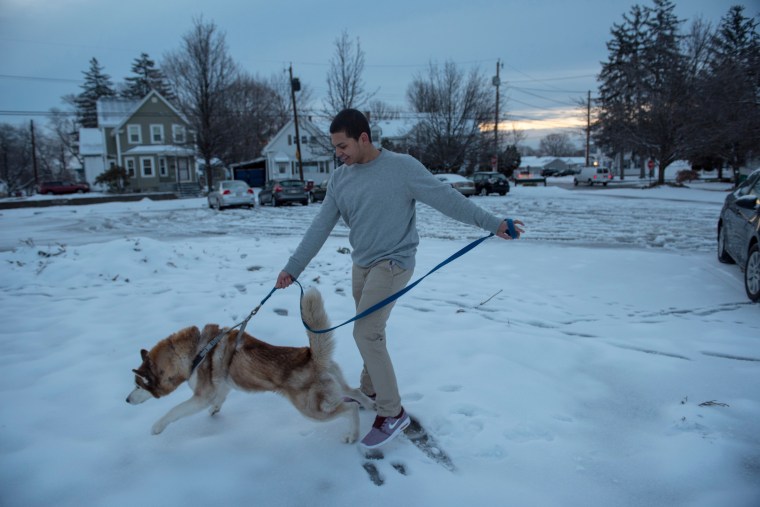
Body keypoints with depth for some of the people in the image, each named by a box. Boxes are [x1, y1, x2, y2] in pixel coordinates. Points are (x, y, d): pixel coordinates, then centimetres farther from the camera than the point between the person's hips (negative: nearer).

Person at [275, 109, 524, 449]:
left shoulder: (402, 167, -14)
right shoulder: (339, 179, 1)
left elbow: (445, 198, -11)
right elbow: (320, 228, 2)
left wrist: (491, 223, -11)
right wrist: (293, 267, -1)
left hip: (392, 264, -6)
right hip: (361, 265, 6)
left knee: (366, 333, -13)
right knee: (371, 332, 17)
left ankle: (392, 414, -1)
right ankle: (370, 390, 38)